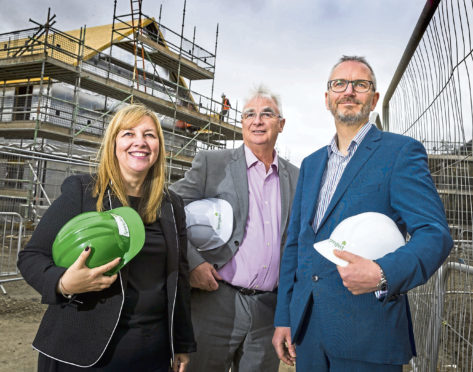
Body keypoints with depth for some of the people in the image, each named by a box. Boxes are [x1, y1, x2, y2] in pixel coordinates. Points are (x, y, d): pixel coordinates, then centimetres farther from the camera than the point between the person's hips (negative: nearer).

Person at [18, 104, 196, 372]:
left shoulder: (172, 205, 4)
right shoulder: (80, 191, -6)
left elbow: (179, 277, 8)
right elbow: (32, 256, -3)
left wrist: (183, 344, 11)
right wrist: (63, 284, -23)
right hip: (82, 350, -3)